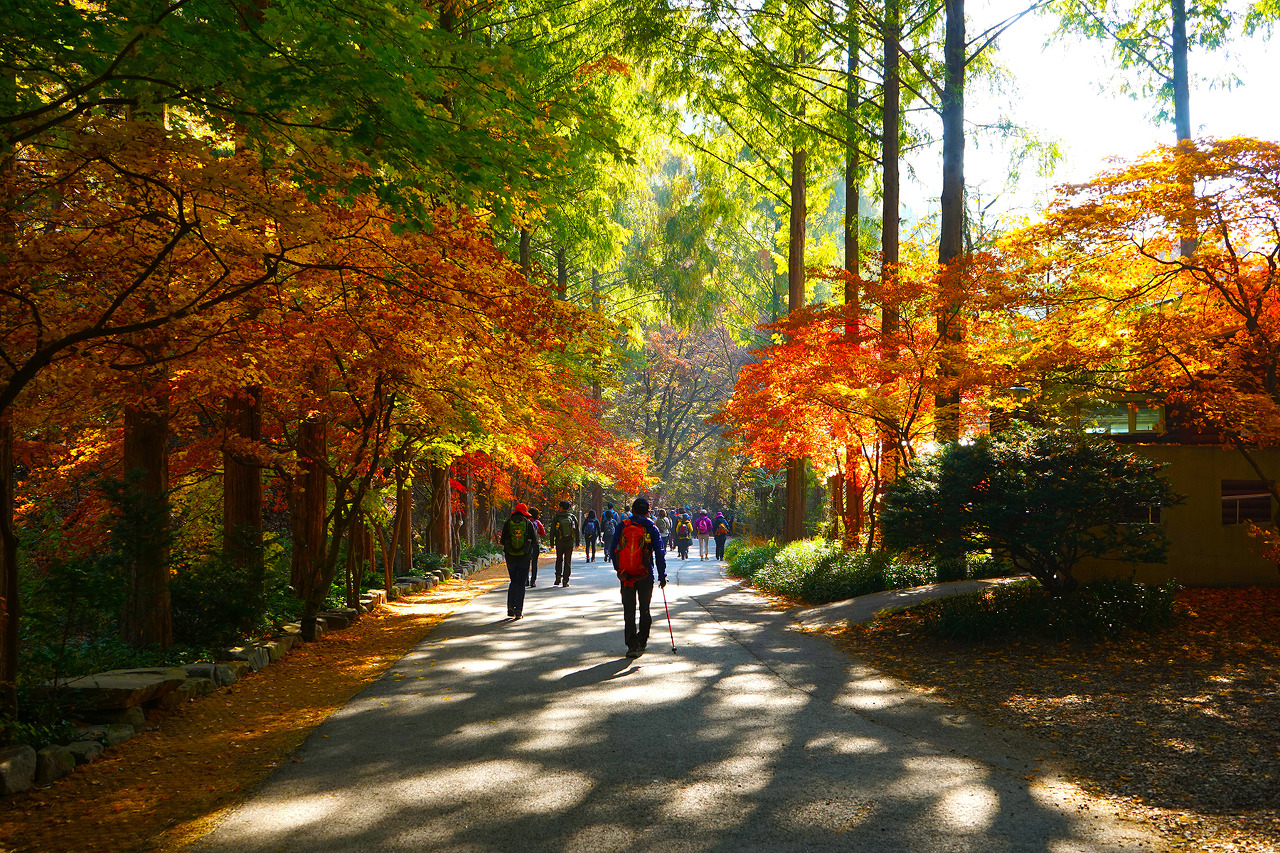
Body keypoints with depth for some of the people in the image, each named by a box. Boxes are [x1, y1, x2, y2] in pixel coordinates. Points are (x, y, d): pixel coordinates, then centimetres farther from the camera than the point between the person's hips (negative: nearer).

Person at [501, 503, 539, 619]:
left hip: (511, 557, 1)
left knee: (514, 582, 15)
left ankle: (510, 607, 3)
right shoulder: (528, 523, -1)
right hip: (524, 557, -1)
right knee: (521, 583, 5)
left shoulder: (508, 523, 2)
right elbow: (535, 541, 0)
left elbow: (503, 541, 2)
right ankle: (518, 610, 0)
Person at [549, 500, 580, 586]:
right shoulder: (572, 517, 1)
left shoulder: (556, 517, -4)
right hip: (570, 542, 1)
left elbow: (552, 530, -2)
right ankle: (565, 581, 2)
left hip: (559, 542, -1)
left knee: (559, 560, 16)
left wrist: (551, 541, 6)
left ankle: (558, 577, 4)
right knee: (567, 561, 5)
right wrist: (577, 541, 14)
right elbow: (576, 530, 5)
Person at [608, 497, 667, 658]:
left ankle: (632, 645, -5)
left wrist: (618, 569, 15)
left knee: (629, 611, 3)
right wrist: (662, 576, 1)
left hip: (626, 576, 0)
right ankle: (642, 641, 23)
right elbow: (660, 554, -4)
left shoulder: (622, 526, 2)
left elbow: (612, 549, 3)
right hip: (646, 576, 0)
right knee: (644, 609, 15)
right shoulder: (652, 528, -1)